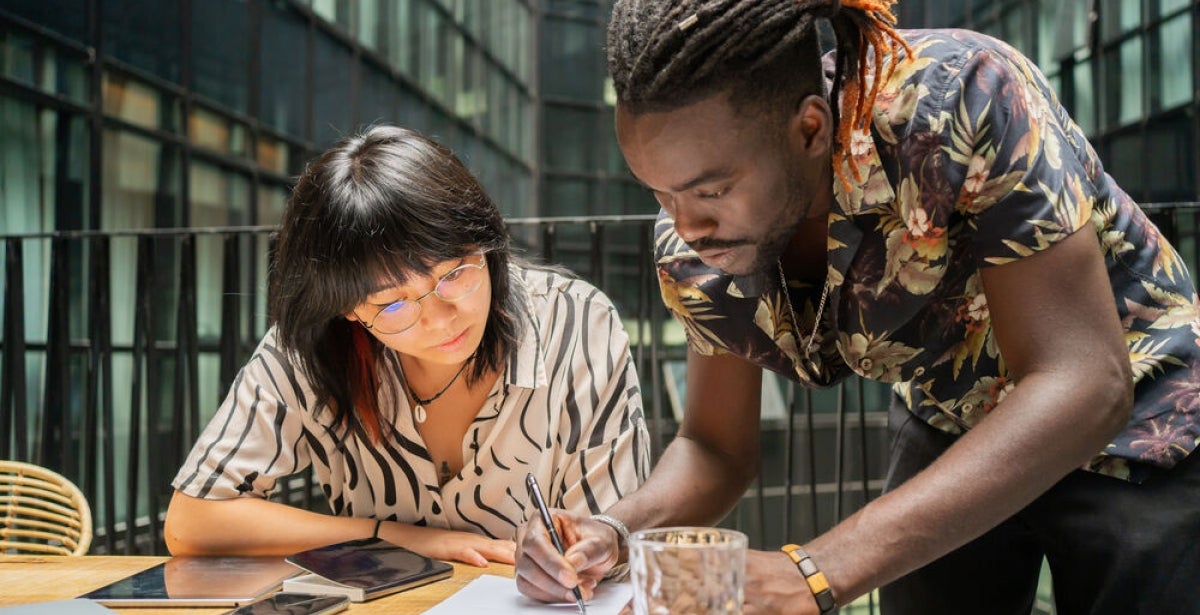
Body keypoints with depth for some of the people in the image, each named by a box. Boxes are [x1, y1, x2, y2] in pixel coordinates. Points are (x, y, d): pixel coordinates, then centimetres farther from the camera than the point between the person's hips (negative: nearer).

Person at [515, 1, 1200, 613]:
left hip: (1127, 425, -3)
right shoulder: (694, 251, -19)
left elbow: (1081, 383, -38)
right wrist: (615, 533, -28)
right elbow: (716, 448, -5)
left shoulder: (960, 102, -34)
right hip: (944, 435, 4)